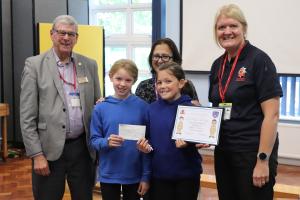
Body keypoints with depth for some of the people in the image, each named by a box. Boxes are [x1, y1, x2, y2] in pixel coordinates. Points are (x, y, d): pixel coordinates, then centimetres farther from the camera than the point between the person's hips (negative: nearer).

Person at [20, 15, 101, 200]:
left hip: (82, 147, 3)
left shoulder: (89, 65, 7)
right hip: (50, 149, -3)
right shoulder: (35, 64, -3)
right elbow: (27, 116, -5)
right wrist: (37, 154, -10)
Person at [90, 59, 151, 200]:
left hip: (134, 175, 0)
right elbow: (94, 140, -1)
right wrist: (107, 142, -22)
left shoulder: (142, 107, -6)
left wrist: (146, 176, -4)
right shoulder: (101, 108, -4)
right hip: (109, 175, 0)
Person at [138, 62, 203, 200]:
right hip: (159, 174, 2)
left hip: (187, 174, -2)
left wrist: (187, 144, -25)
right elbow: (148, 138, 9)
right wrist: (146, 146, -11)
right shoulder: (151, 109, 0)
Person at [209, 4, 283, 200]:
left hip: (253, 153, -6)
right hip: (223, 152, 7)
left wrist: (263, 160, -19)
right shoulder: (218, 65, 9)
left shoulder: (259, 60, -12)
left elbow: (272, 115, -16)